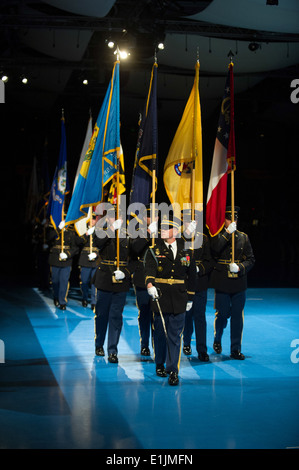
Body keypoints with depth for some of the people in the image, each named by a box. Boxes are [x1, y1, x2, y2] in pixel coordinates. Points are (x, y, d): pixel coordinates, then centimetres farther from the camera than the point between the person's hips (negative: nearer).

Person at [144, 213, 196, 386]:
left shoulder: (186, 251, 7)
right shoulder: (154, 251, 2)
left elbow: (192, 276, 13)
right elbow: (150, 269, -14)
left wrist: (190, 298, 13)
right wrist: (150, 284, -34)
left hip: (179, 300, 0)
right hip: (160, 298, 0)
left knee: (175, 336, -2)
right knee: (160, 334, 10)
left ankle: (173, 371, 0)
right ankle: (160, 364, 29)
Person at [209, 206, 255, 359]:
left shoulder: (243, 237, 9)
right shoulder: (217, 235, 2)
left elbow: (250, 259, 6)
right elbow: (215, 249, -20)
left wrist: (240, 268, -12)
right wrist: (227, 233, -23)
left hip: (239, 283, 2)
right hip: (222, 283, -2)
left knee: (237, 316, 2)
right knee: (222, 314, 4)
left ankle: (236, 349, 11)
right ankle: (217, 340, 32)